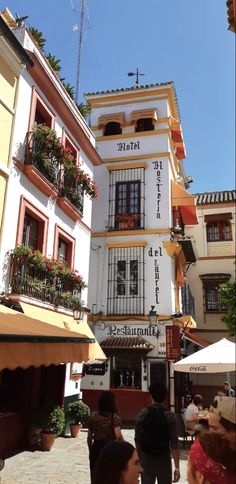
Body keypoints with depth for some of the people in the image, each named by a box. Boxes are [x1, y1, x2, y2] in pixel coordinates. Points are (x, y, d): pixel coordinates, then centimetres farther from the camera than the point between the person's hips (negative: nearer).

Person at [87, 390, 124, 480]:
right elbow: (118, 436, -26)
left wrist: (91, 451, 17)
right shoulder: (114, 416, -13)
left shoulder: (93, 415, -1)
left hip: (96, 449, 3)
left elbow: (89, 437, 5)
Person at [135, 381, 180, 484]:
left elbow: (137, 440, -1)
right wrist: (177, 467, -5)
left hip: (146, 460, 1)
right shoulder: (169, 416, -11)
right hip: (164, 460, -1)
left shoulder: (142, 413, -7)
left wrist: (139, 458, 13)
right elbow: (174, 443, -11)